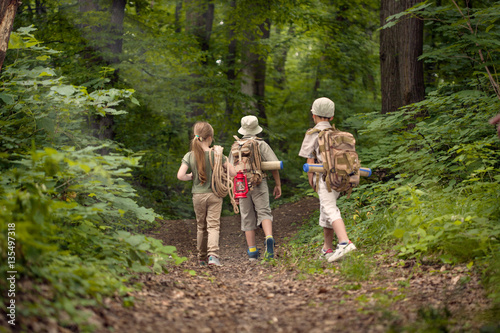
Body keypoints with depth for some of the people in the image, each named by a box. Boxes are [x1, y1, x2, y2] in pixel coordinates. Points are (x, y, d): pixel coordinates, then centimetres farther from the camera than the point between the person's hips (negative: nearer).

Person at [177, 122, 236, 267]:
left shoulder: (189, 156, -5)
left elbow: (180, 175, -13)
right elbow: (233, 172, -7)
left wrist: (191, 176, 6)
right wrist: (226, 162, 10)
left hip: (198, 195, 2)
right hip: (214, 195, -2)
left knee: (201, 226, 15)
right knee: (213, 225, -3)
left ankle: (202, 258, 24)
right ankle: (213, 254, -23)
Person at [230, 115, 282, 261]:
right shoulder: (261, 144, 0)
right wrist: (278, 184, 1)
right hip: (259, 183, -2)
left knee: (248, 218, 8)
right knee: (264, 212, -4)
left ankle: (252, 251, 7)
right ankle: (269, 238, -33)